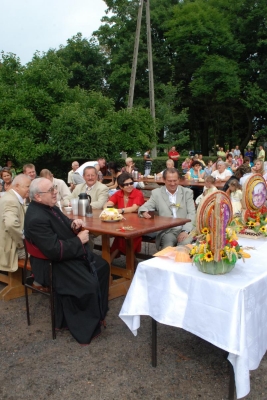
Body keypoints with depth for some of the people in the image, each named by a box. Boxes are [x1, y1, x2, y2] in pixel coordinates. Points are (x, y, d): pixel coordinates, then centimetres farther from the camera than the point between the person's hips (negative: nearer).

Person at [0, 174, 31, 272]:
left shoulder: (13, 198, 11)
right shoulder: (11, 201, -22)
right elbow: (11, 224, -38)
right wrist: (22, 242, -23)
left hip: (14, 244, 10)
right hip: (11, 248, -10)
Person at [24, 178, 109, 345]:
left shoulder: (49, 206, 2)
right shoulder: (36, 218, -28)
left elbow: (64, 222, 19)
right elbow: (55, 251, -32)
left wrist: (73, 224, -5)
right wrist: (79, 240, -20)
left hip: (71, 253, 11)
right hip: (53, 264, -11)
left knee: (102, 267, 11)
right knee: (89, 285, -22)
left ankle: (97, 313, 23)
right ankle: (88, 327, 2)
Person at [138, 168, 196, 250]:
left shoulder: (187, 192, 11)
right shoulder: (157, 193, 9)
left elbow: (191, 213, 4)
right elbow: (143, 207, 7)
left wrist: (185, 231, -13)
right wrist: (144, 212, -20)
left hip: (184, 230, 1)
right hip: (167, 231, 0)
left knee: (185, 244, -31)